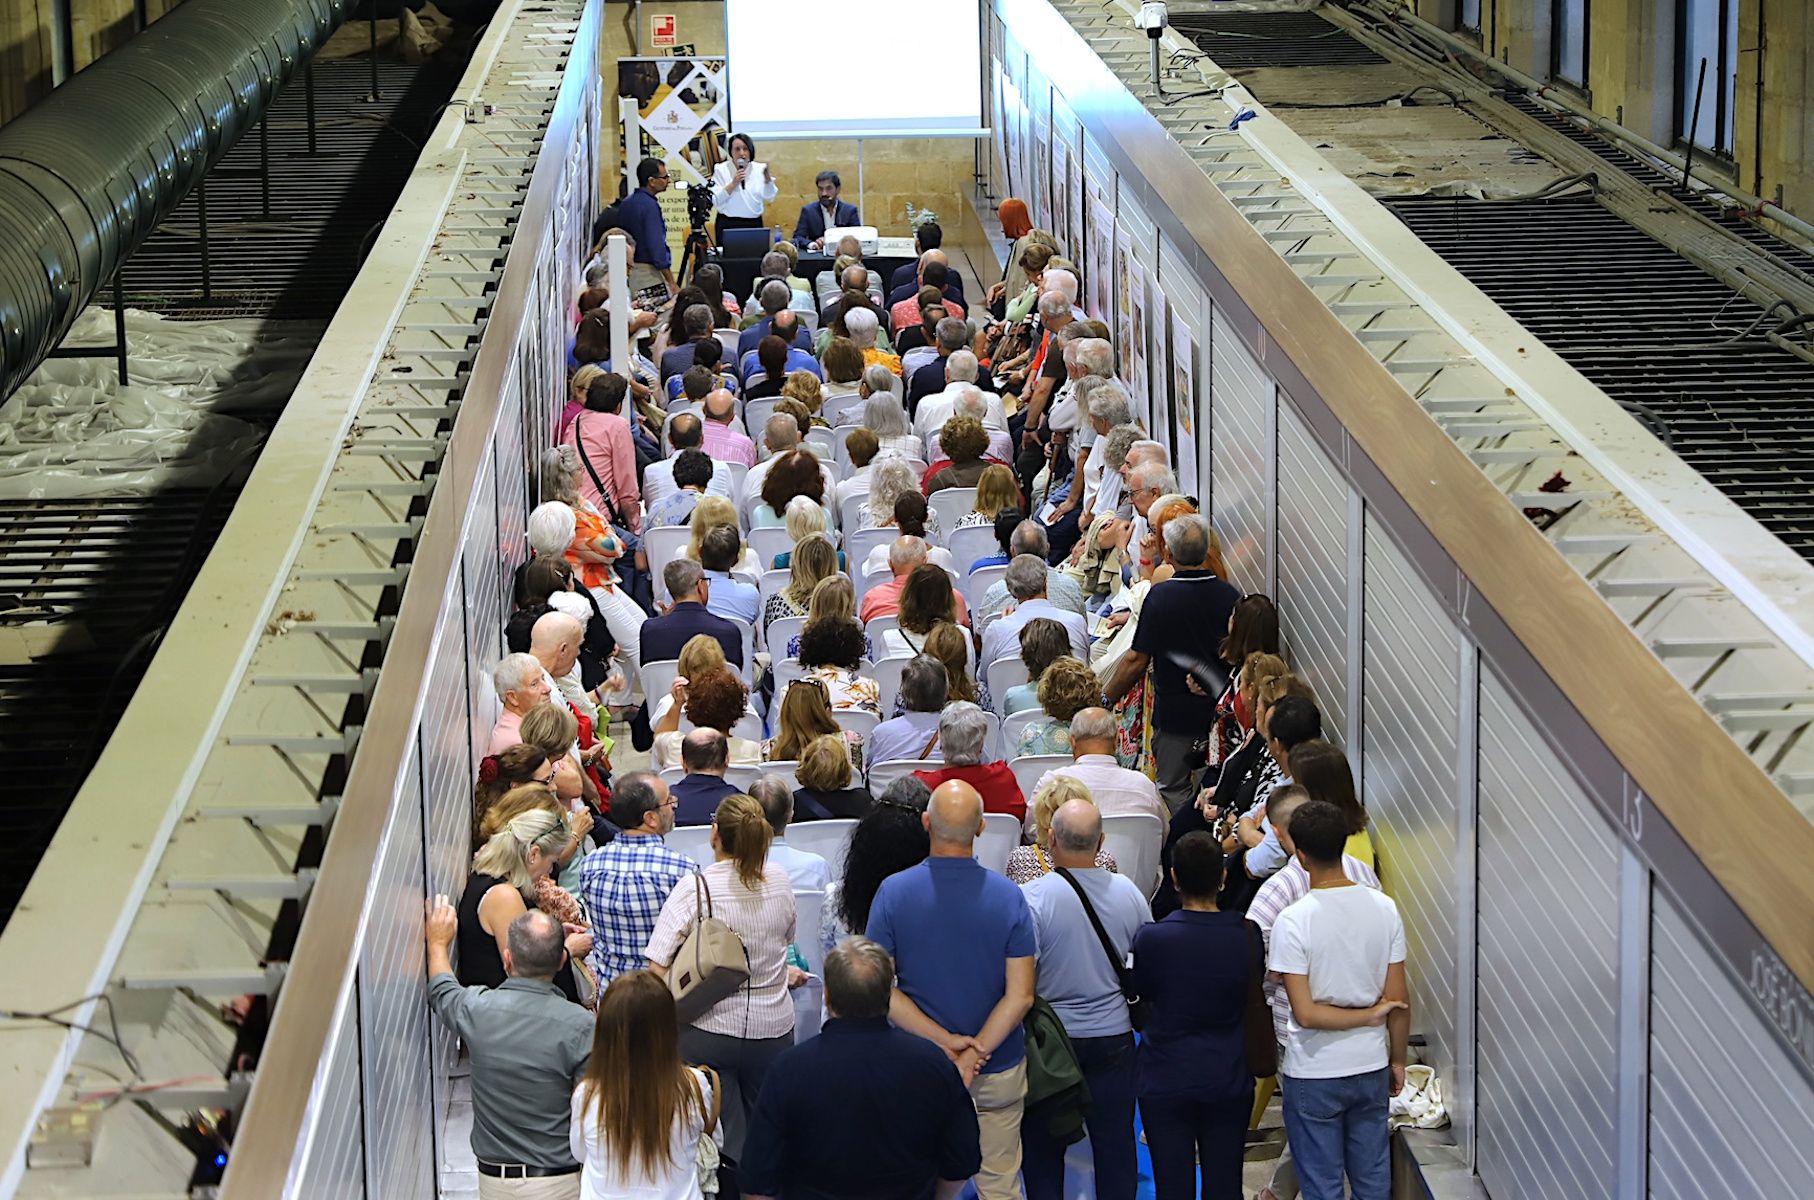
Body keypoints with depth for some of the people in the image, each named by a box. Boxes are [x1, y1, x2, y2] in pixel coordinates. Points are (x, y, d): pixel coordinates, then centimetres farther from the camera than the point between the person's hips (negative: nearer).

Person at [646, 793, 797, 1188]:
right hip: (774, 1028, 3)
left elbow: (658, 969, -16)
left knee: (722, 1143, 5)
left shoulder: (693, 889, -15)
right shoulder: (780, 881, -3)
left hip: (710, 1031, -3)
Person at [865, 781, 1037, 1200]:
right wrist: (973, 1056, -15)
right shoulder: (1009, 897, -10)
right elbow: (1020, 995, -14)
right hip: (999, 1069, 0)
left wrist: (944, 1042, -15)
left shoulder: (893, 892, -11)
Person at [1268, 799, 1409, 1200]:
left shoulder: (1293, 921, -18)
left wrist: (1370, 1015, -9)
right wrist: (1397, 1060, 11)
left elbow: (1305, 1013, -20)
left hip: (1314, 1076, -4)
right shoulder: (1384, 908, -7)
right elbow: (1399, 1000, -2)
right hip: (1371, 1068, 4)